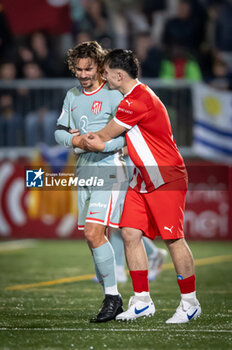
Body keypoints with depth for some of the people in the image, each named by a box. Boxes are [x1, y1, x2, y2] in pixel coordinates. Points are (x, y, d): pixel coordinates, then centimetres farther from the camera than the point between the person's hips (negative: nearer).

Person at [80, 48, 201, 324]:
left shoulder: (137, 101, -21)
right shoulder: (135, 97, 12)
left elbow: (103, 136, -10)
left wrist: (78, 140, 8)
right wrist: (101, 144, -4)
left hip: (166, 178, -10)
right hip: (142, 179, 10)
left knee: (173, 238, -6)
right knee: (130, 233, 1)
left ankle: (190, 303, 3)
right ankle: (142, 301, 6)